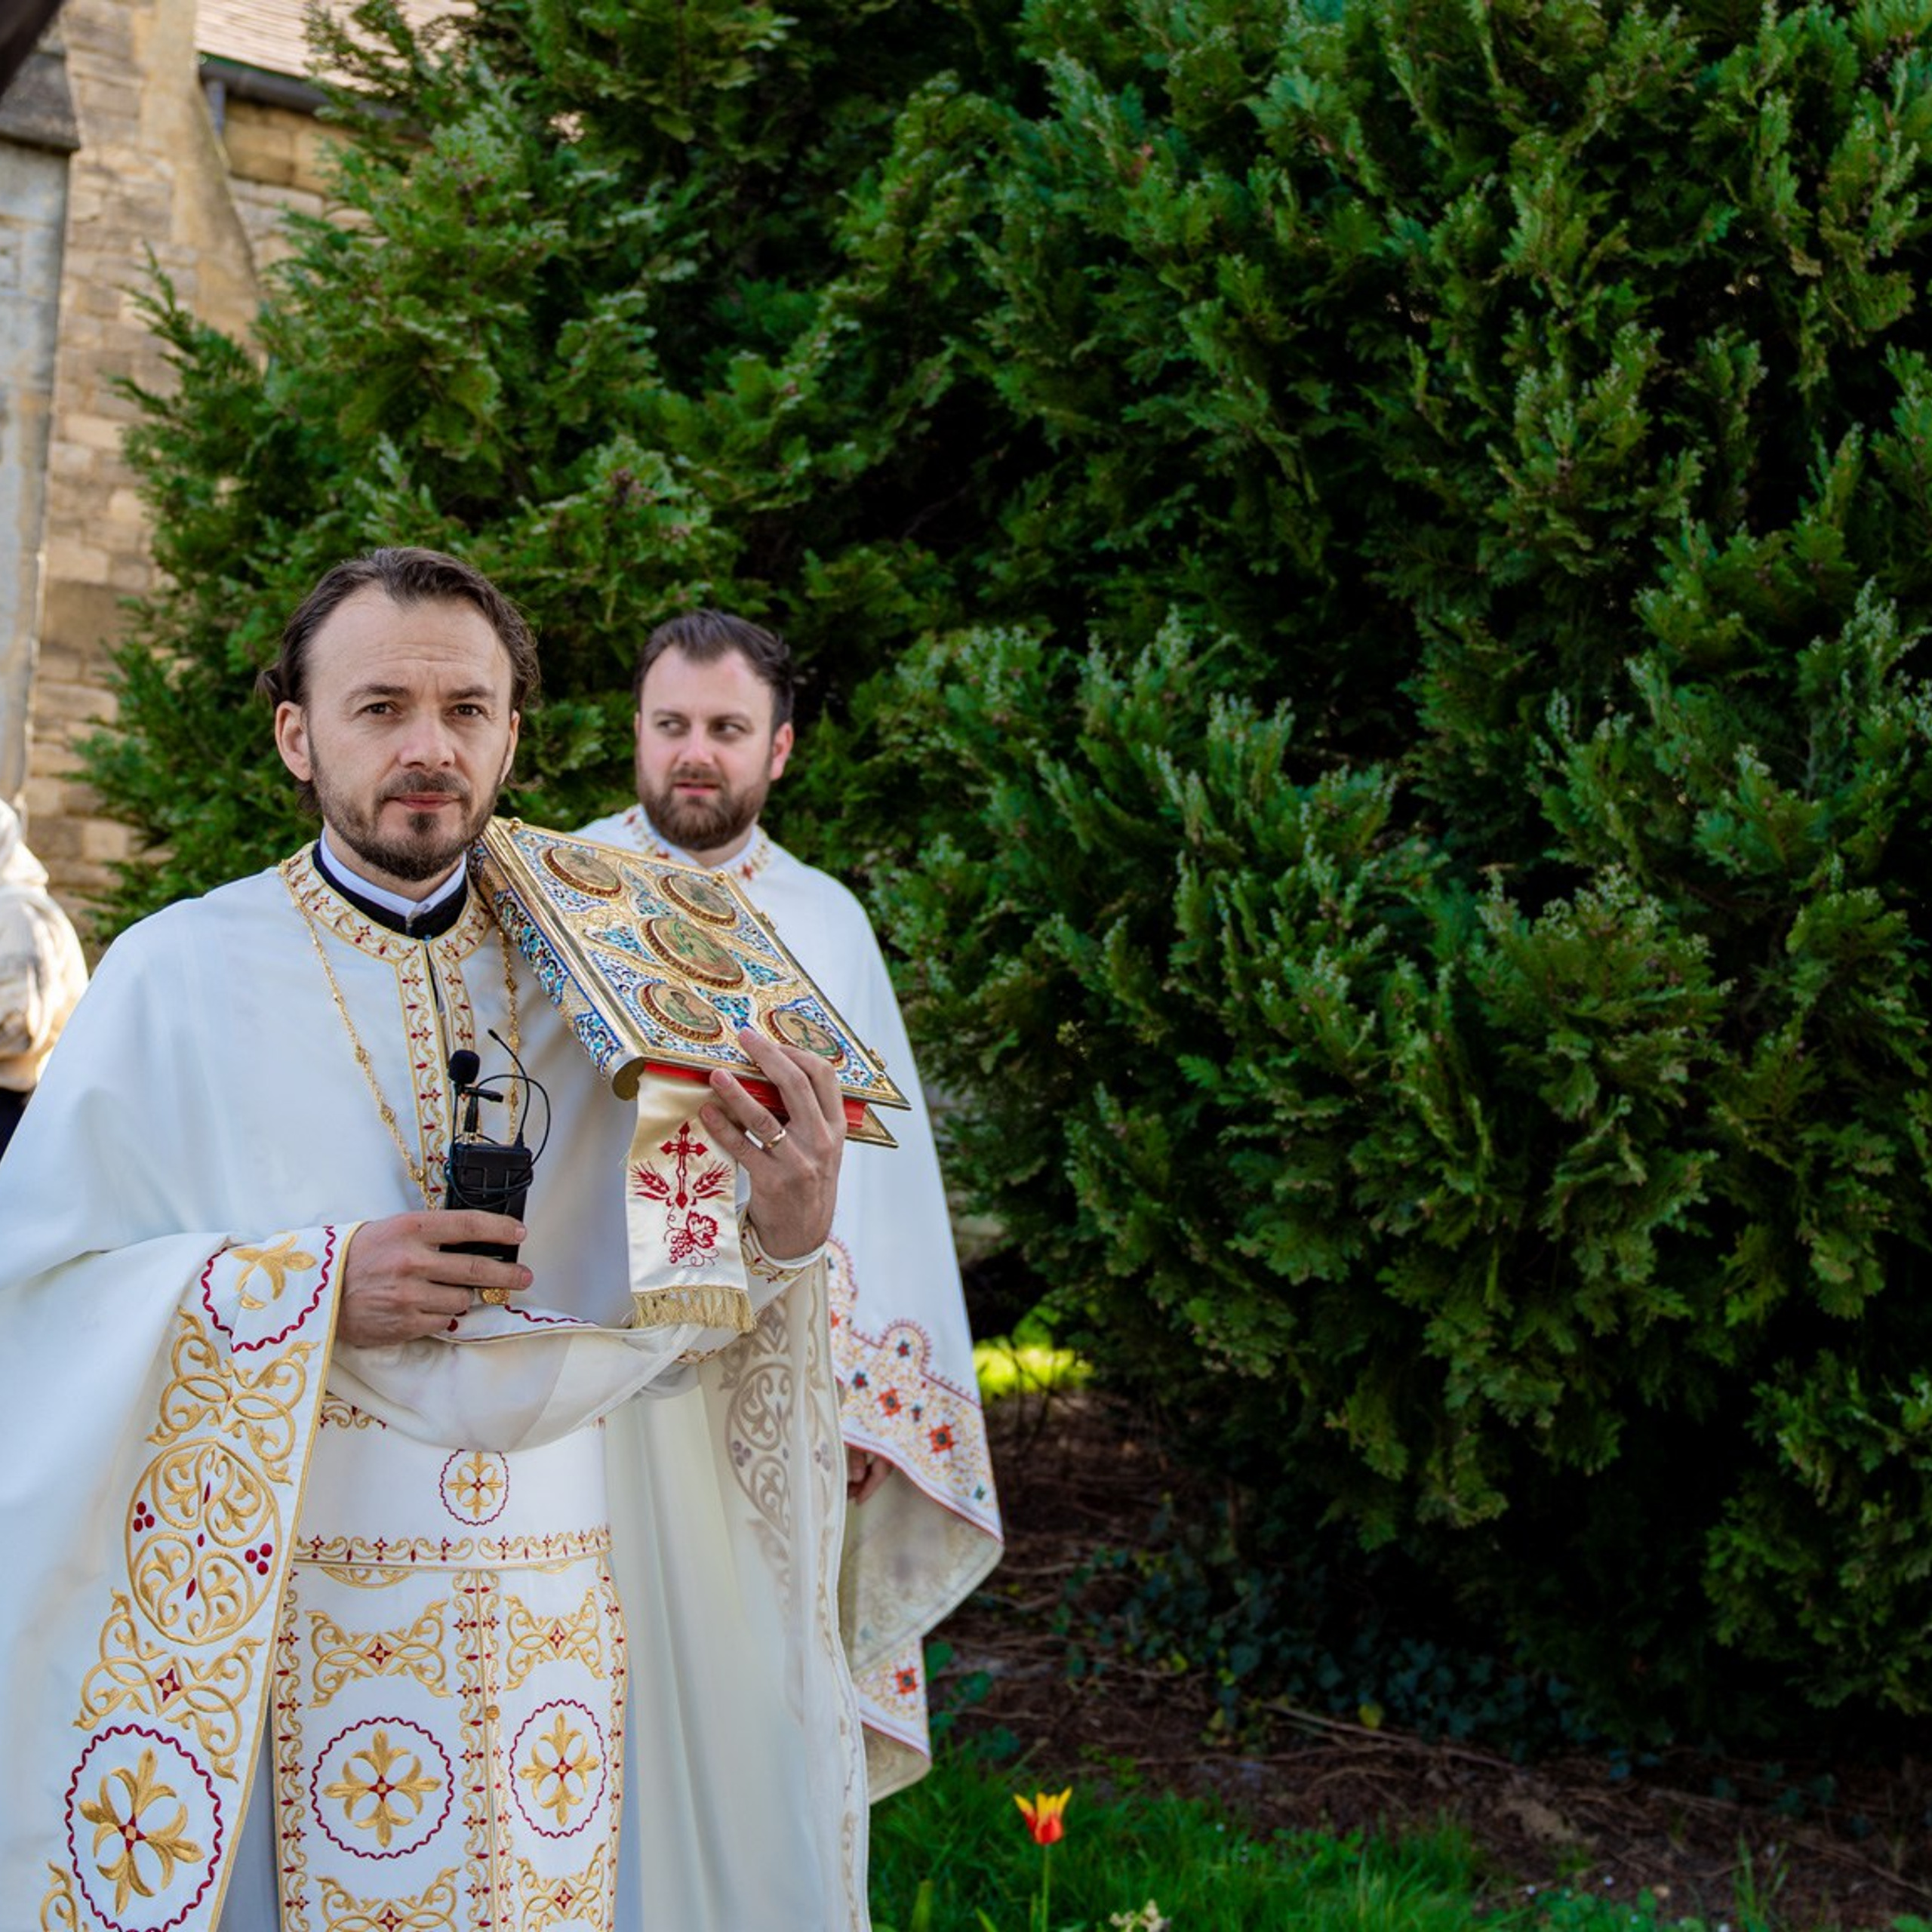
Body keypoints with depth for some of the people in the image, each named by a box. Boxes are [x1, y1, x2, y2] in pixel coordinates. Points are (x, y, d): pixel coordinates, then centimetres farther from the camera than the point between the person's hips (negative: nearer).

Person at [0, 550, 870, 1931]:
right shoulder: (182, 975, -4)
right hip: (283, 1628, -3)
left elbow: (682, 1321, 2)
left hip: (570, 1617, 3)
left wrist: (786, 1236, -18)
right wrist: (313, 1287, -18)